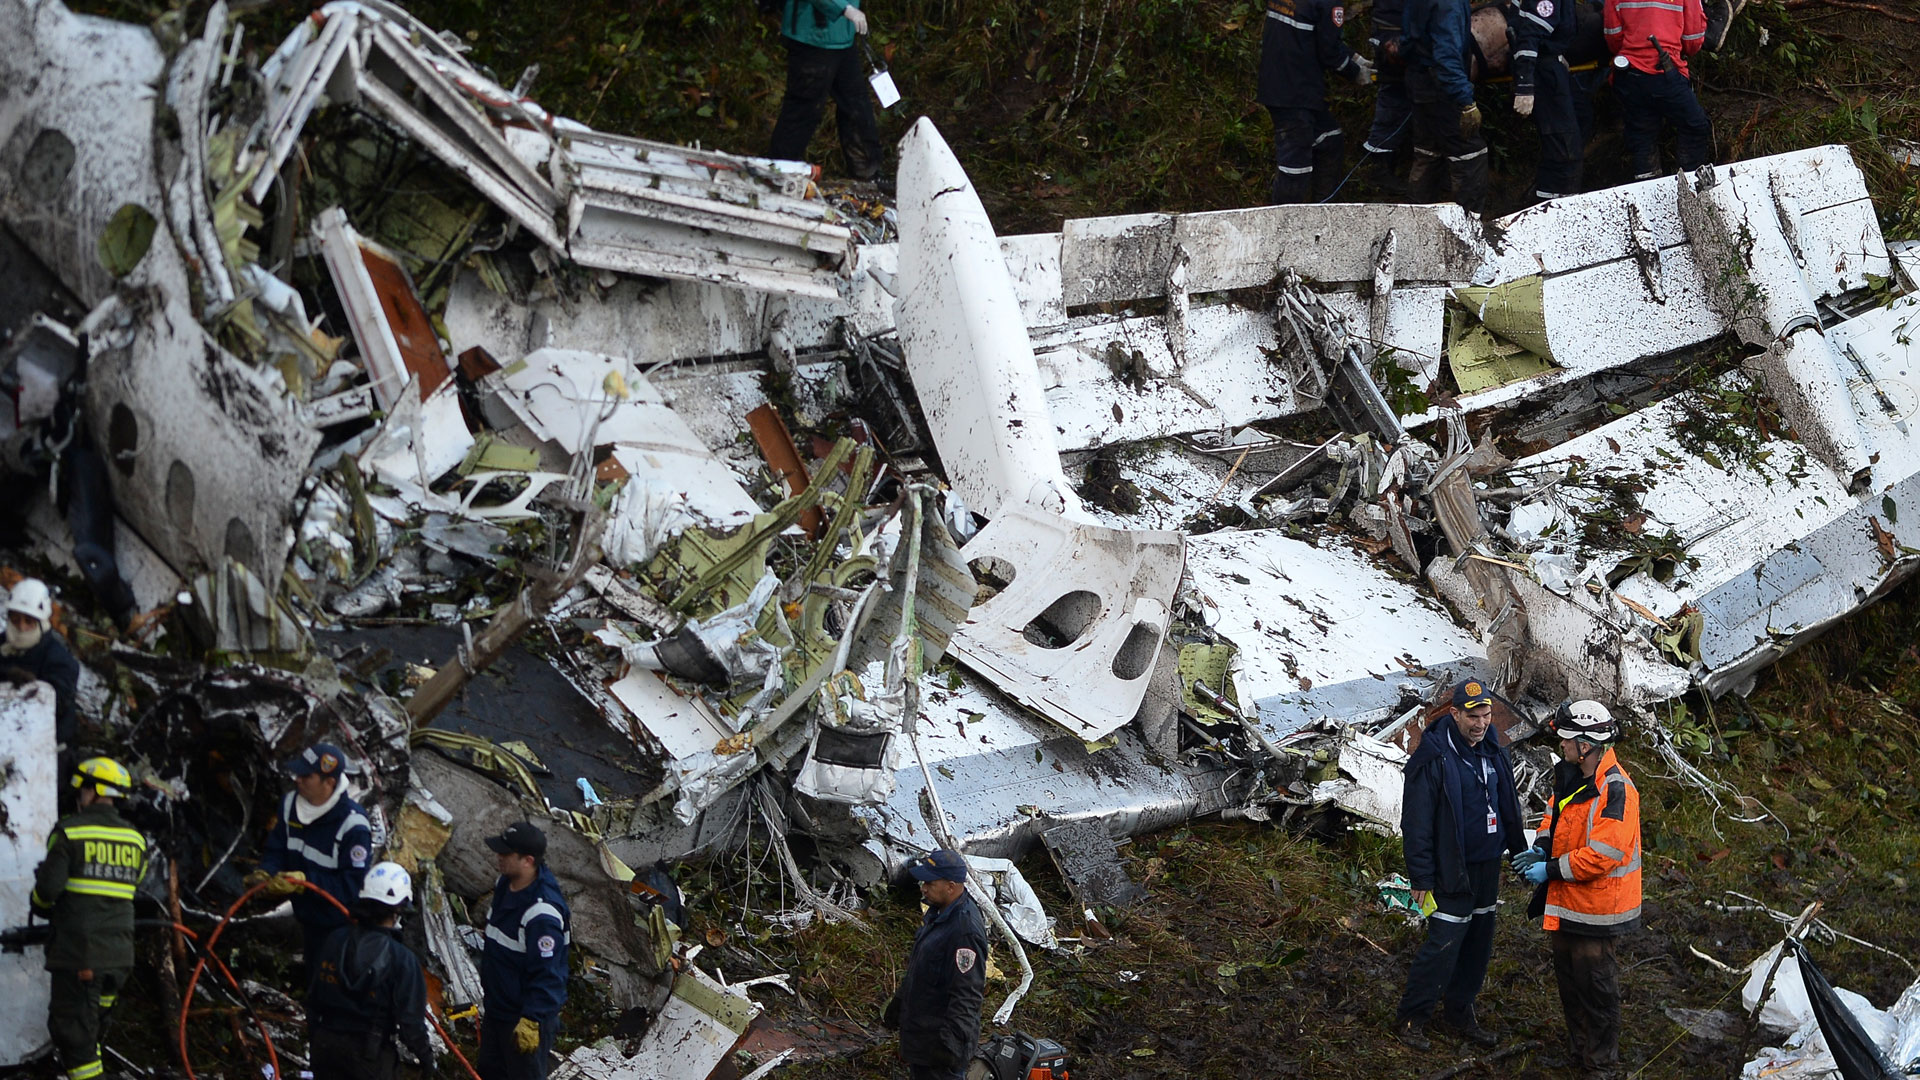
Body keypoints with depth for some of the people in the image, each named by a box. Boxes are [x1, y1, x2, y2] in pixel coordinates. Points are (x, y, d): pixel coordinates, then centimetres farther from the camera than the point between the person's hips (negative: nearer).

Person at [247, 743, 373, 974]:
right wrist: (265, 873, -18)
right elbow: (276, 850, 5)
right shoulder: (291, 804, -5)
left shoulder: (353, 825, -27)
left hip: (341, 927, -7)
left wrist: (303, 881, -33)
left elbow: (352, 885, -27)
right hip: (308, 919, 7)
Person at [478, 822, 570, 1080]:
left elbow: (547, 974, -29)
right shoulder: (504, 886, 1)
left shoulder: (542, 913, -30)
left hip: (529, 1013, -10)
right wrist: (486, 990, 25)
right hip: (496, 1006, 10)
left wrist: (531, 1020, -30)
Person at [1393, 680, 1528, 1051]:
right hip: (1452, 871, -7)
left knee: (1478, 943, 13)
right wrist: (1421, 878, -17)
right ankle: (1410, 1020, 2)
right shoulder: (1433, 759, -17)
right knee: (1444, 944, -9)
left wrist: (1520, 851, 18)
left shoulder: (1492, 751, 6)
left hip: (1487, 867, 7)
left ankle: (1460, 1015, 26)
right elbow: (1416, 823, -16)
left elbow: (1508, 806, 19)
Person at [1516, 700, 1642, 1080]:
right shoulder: (1570, 775, 3)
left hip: (1596, 906, -9)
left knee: (1595, 985, 3)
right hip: (1564, 902, 9)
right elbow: (1556, 815, 20)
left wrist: (1551, 870, -21)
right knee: (1568, 978, 20)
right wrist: (1541, 848, 0)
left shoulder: (1616, 790, -26)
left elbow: (1602, 855, -28)